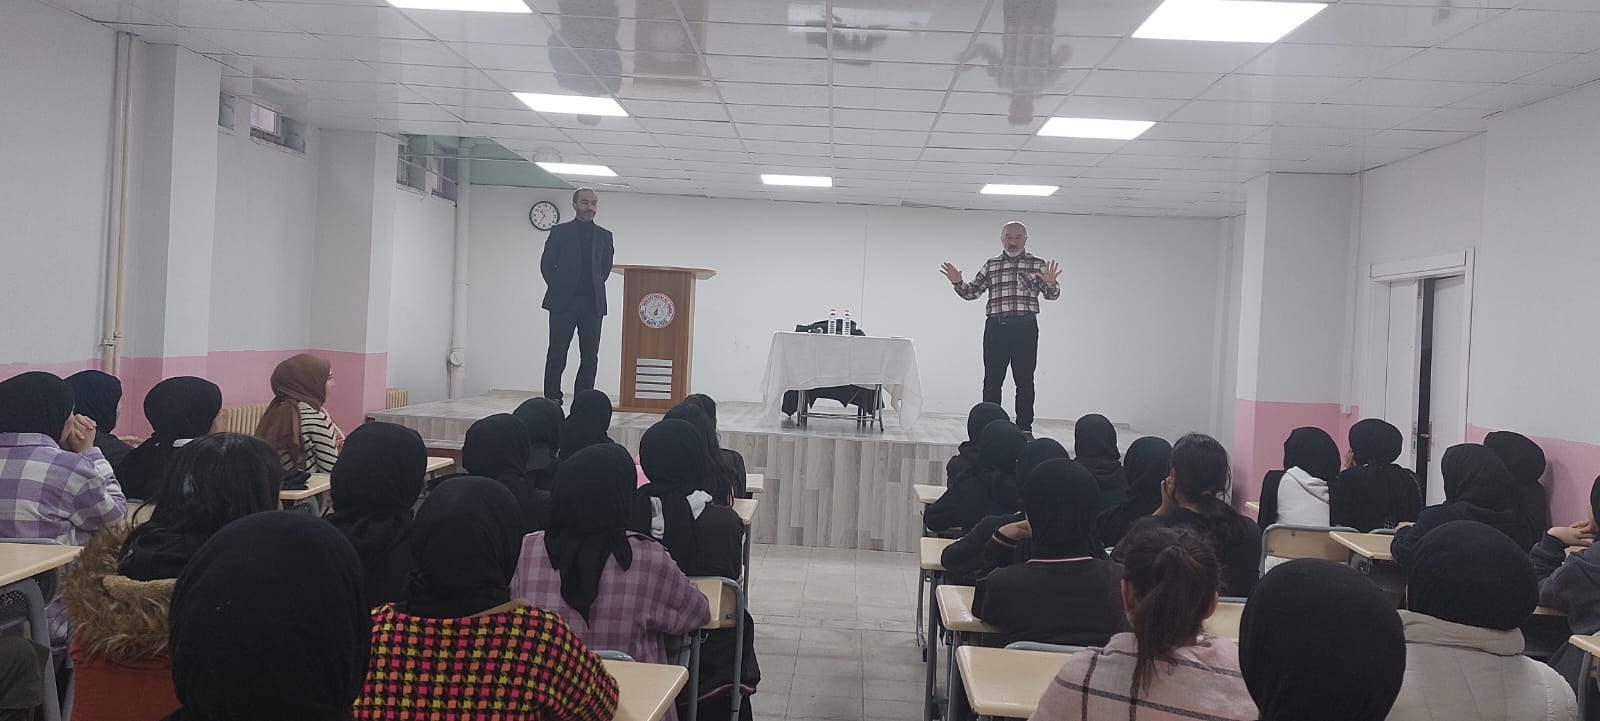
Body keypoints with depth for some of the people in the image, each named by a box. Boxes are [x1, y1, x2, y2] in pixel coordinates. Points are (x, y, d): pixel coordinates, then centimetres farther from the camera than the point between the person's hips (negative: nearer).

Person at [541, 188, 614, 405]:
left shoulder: (604, 236, 12)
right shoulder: (560, 232, 3)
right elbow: (546, 265, 7)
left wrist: (595, 288, 12)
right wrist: (559, 288, 6)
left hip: (593, 303, 3)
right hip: (564, 303, -3)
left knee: (590, 358, 0)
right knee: (557, 355, -2)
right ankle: (552, 401, 3)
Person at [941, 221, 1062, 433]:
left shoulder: (1037, 264, 6)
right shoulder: (991, 265, 13)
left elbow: (1051, 295, -1)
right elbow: (972, 292, 12)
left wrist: (1051, 284, -24)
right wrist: (958, 282, -8)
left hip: (1025, 329, -2)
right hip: (995, 327, 2)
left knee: (1024, 381, 1)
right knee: (992, 381, 4)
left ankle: (1024, 428, 6)